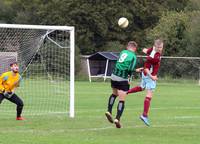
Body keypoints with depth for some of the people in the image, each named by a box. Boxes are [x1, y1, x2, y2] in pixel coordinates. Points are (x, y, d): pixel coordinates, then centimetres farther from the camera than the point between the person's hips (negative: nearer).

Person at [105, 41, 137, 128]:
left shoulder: (122, 52, 9)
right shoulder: (133, 56, -7)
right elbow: (131, 69, -17)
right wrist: (129, 75, 6)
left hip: (114, 76, 5)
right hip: (123, 79, -5)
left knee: (114, 94, 29)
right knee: (122, 100, -1)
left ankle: (109, 111, 18)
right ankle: (117, 119, -9)